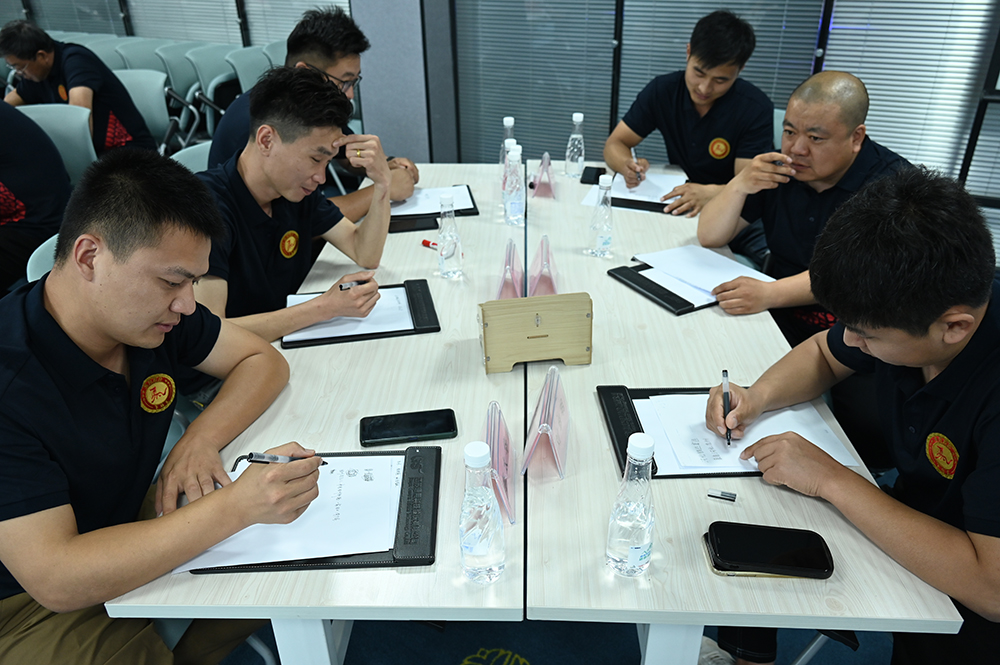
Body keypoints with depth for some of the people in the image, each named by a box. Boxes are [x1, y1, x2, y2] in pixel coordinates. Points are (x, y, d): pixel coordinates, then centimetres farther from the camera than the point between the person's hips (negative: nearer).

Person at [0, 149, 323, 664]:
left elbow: (263, 360, -1)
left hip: (130, 527, 6)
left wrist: (201, 439, -19)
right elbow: (55, 579, -33)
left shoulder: (155, 312, -11)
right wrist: (236, 506, -38)